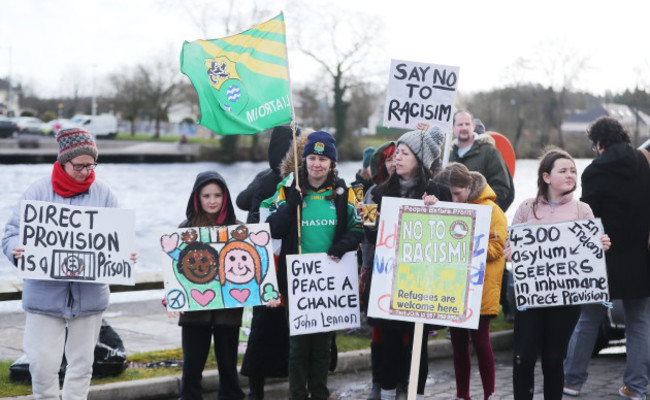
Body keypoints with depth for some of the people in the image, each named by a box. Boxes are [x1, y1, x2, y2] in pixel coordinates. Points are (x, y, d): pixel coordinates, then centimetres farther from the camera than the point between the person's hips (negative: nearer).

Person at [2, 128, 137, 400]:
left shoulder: (103, 194, 3)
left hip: (89, 294, 2)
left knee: (82, 362, 11)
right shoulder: (38, 191, -2)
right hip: (45, 293, -2)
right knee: (42, 363, -3)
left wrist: (126, 256, -16)